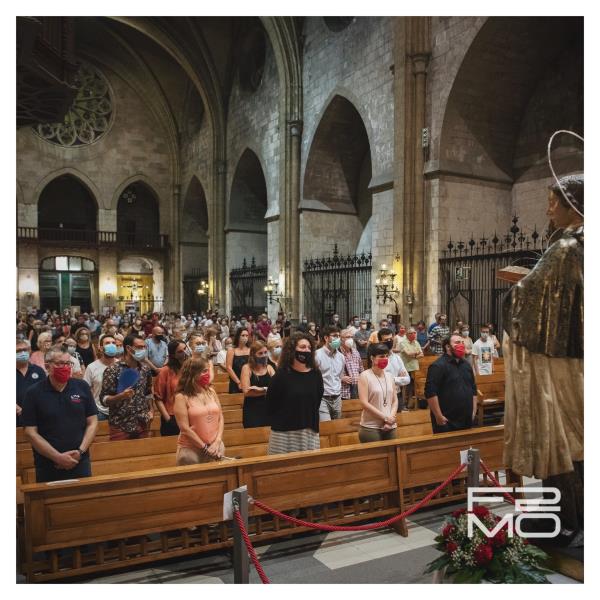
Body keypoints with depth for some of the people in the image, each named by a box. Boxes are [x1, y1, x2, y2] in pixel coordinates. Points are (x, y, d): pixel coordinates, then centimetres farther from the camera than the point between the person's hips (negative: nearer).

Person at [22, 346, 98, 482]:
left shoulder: (82, 387, 0)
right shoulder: (33, 393, -5)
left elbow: (92, 422, 3)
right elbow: (30, 432, -7)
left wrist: (80, 451, -9)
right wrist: (57, 457, -13)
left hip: (80, 462, 2)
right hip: (47, 466, -1)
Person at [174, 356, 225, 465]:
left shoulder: (211, 392, 6)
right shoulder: (182, 397, -9)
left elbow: (220, 418, 6)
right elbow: (184, 428, -13)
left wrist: (217, 442, -7)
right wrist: (205, 447, -13)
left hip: (215, 447, 5)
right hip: (191, 450, -4)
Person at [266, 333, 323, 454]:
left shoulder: (316, 374, 4)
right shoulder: (281, 375, -7)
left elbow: (317, 402, 12)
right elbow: (271, 404, -3)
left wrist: (312, 424, 10)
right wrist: (278, 423, 2)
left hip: (310, 431, 4)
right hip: (284, 431, -3)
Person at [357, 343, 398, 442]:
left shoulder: (389, 375, 11)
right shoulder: (365, 376, -7)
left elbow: (395, 400, 12)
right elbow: (364, 403, -13)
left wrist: (390, 418, -4)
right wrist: (385, 417, -12)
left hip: (390, 427, 5)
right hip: (370, 428, -5)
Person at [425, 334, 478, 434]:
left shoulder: (466, 365, 14)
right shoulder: (438, 366, -13)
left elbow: (473, 389, 21)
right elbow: (430, 392, -20)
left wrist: (474, 411, 13)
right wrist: (439, 416, -20)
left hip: (467, 420, 8)